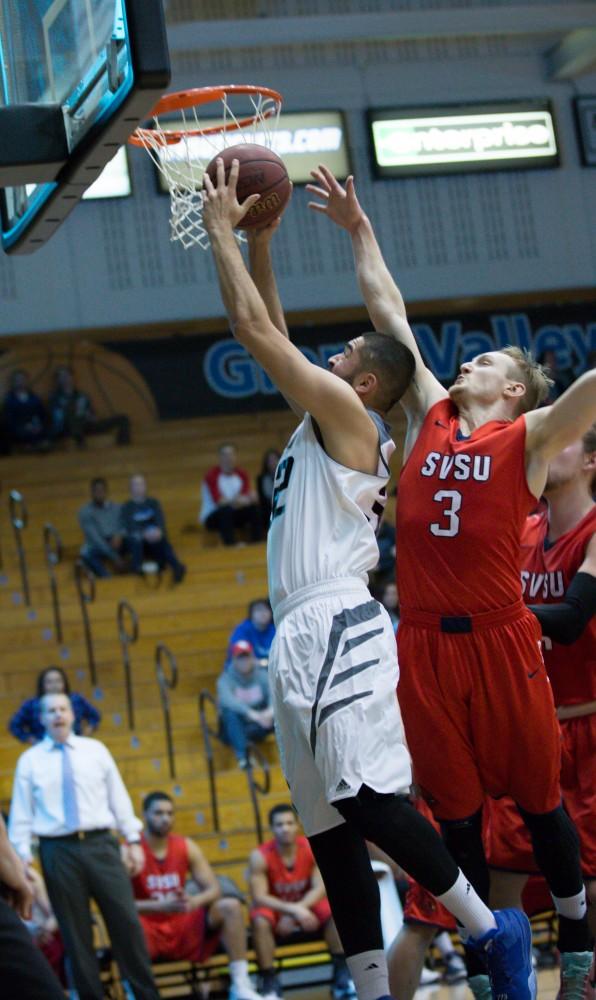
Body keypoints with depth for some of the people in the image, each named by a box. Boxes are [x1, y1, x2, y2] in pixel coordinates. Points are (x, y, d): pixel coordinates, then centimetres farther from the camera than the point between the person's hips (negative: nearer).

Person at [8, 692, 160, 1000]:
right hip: (58, 850, -1)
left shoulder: (96, 750, 9)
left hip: (100, 844, 1)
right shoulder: (30, 760, 6)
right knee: (75, 931, 2)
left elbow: (118, 797, 9)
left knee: (126, 919, -2)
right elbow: (21, 813, 5)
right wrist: (22, 854, -3)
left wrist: (133, 840, 4)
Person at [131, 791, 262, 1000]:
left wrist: (194, 902, -23)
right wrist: (163, 906, -32)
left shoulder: (186, 847, 6)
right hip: (150, 932, -5)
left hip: (184, 926, 5)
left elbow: (214, 889, 2)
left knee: (230, 906, -15)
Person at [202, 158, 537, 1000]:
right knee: (328, 825, 5)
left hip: (334, 630, -10)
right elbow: (270, 332, 29)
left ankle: (493, 932, -6)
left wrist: (221, 231, 2)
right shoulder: (321, 420, 22)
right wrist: (257, 241, 23)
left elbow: (255, 329, -6)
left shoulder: (349, 414, -3)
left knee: (367, 799, -17)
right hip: (304, 637, 10)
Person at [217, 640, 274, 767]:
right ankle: (242, 756, -47)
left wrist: (271, 710, -42)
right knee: (230, 713, -37)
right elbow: (226, 700, -34)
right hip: (234, 728, -2)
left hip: (257, 728, 2)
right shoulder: (226, 679, -13)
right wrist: (251, 713, -48)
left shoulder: (262, 675, -2)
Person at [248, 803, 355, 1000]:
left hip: (306, 906, 2)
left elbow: (320, 888, -15)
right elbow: (259, 897, -24)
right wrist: (293, 909, -38)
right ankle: (269, 983, -29)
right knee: (260, 921, -35)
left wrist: (299, 908, -32)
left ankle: (342, 977, -19)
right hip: (276, 910, -2)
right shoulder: (260, 857, -18)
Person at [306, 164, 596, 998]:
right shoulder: (431, 418, 12)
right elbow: (390, 314, 19)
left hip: (500, 642, -4)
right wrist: (358, 230, 22)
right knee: (456, 812, 9)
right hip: (425, 644, 4)